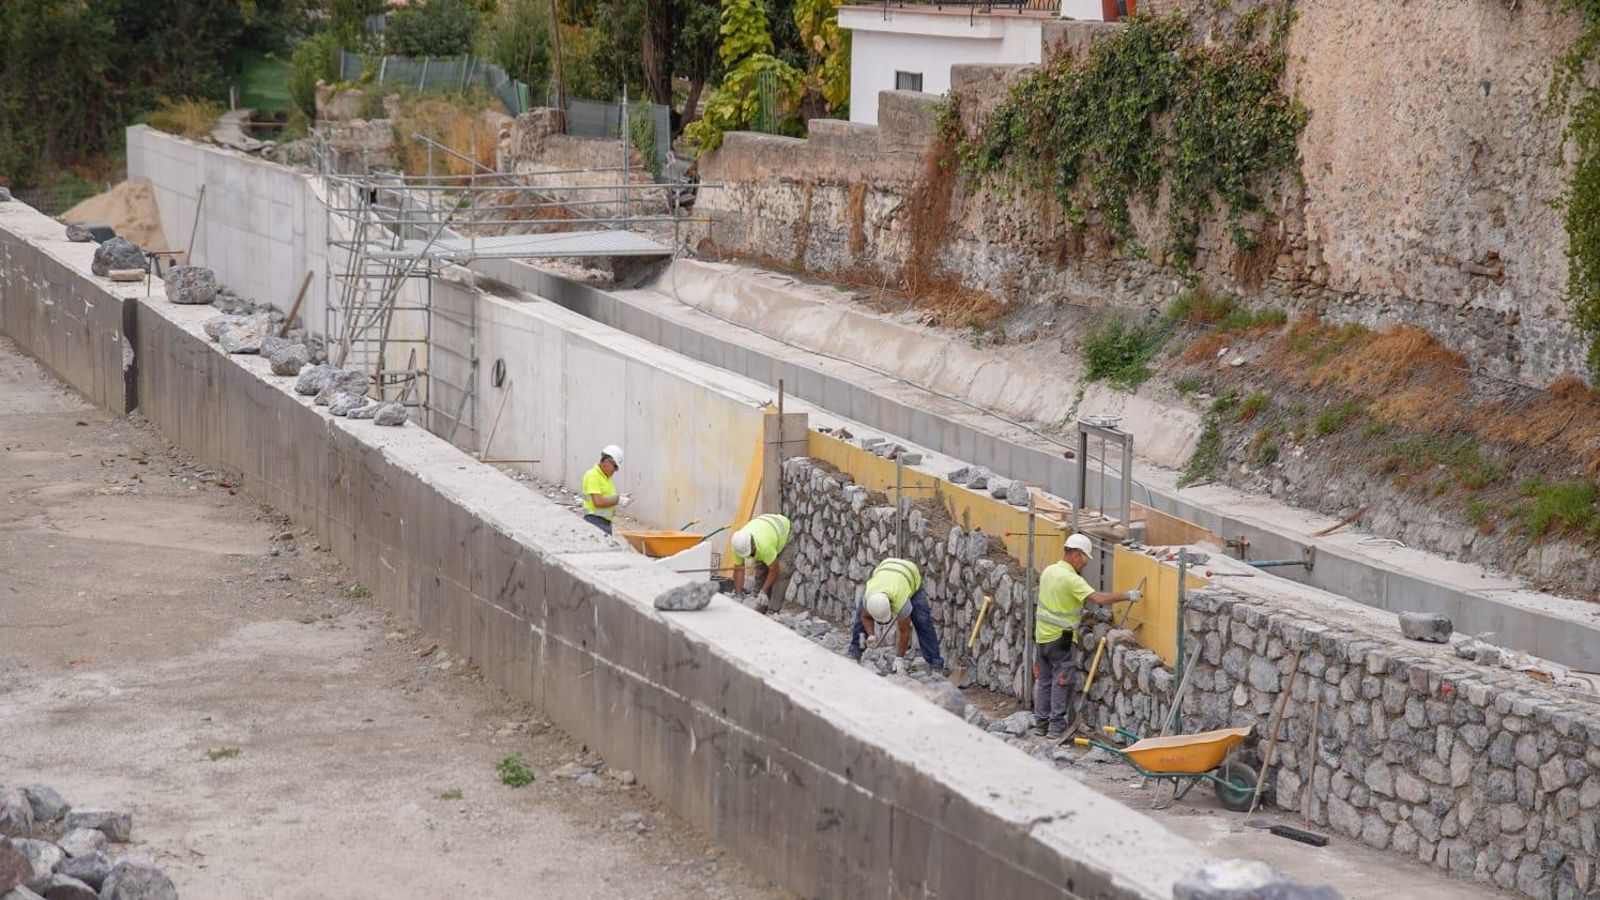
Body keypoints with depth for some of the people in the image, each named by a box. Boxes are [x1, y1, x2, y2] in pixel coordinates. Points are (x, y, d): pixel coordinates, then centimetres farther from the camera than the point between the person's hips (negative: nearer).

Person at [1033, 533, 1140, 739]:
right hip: (1061, 638, -8)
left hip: (1042, 635, 8)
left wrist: (1075, 610, 15)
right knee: (1062, 682, 1)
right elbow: (1099, 598, -29)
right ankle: (1056, 726, 3)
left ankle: (1040, 724, 19)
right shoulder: (1071, 579, -21)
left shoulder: (1048, 571, 5)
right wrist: (1127, 596, -21)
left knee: (1044, 681, 14)